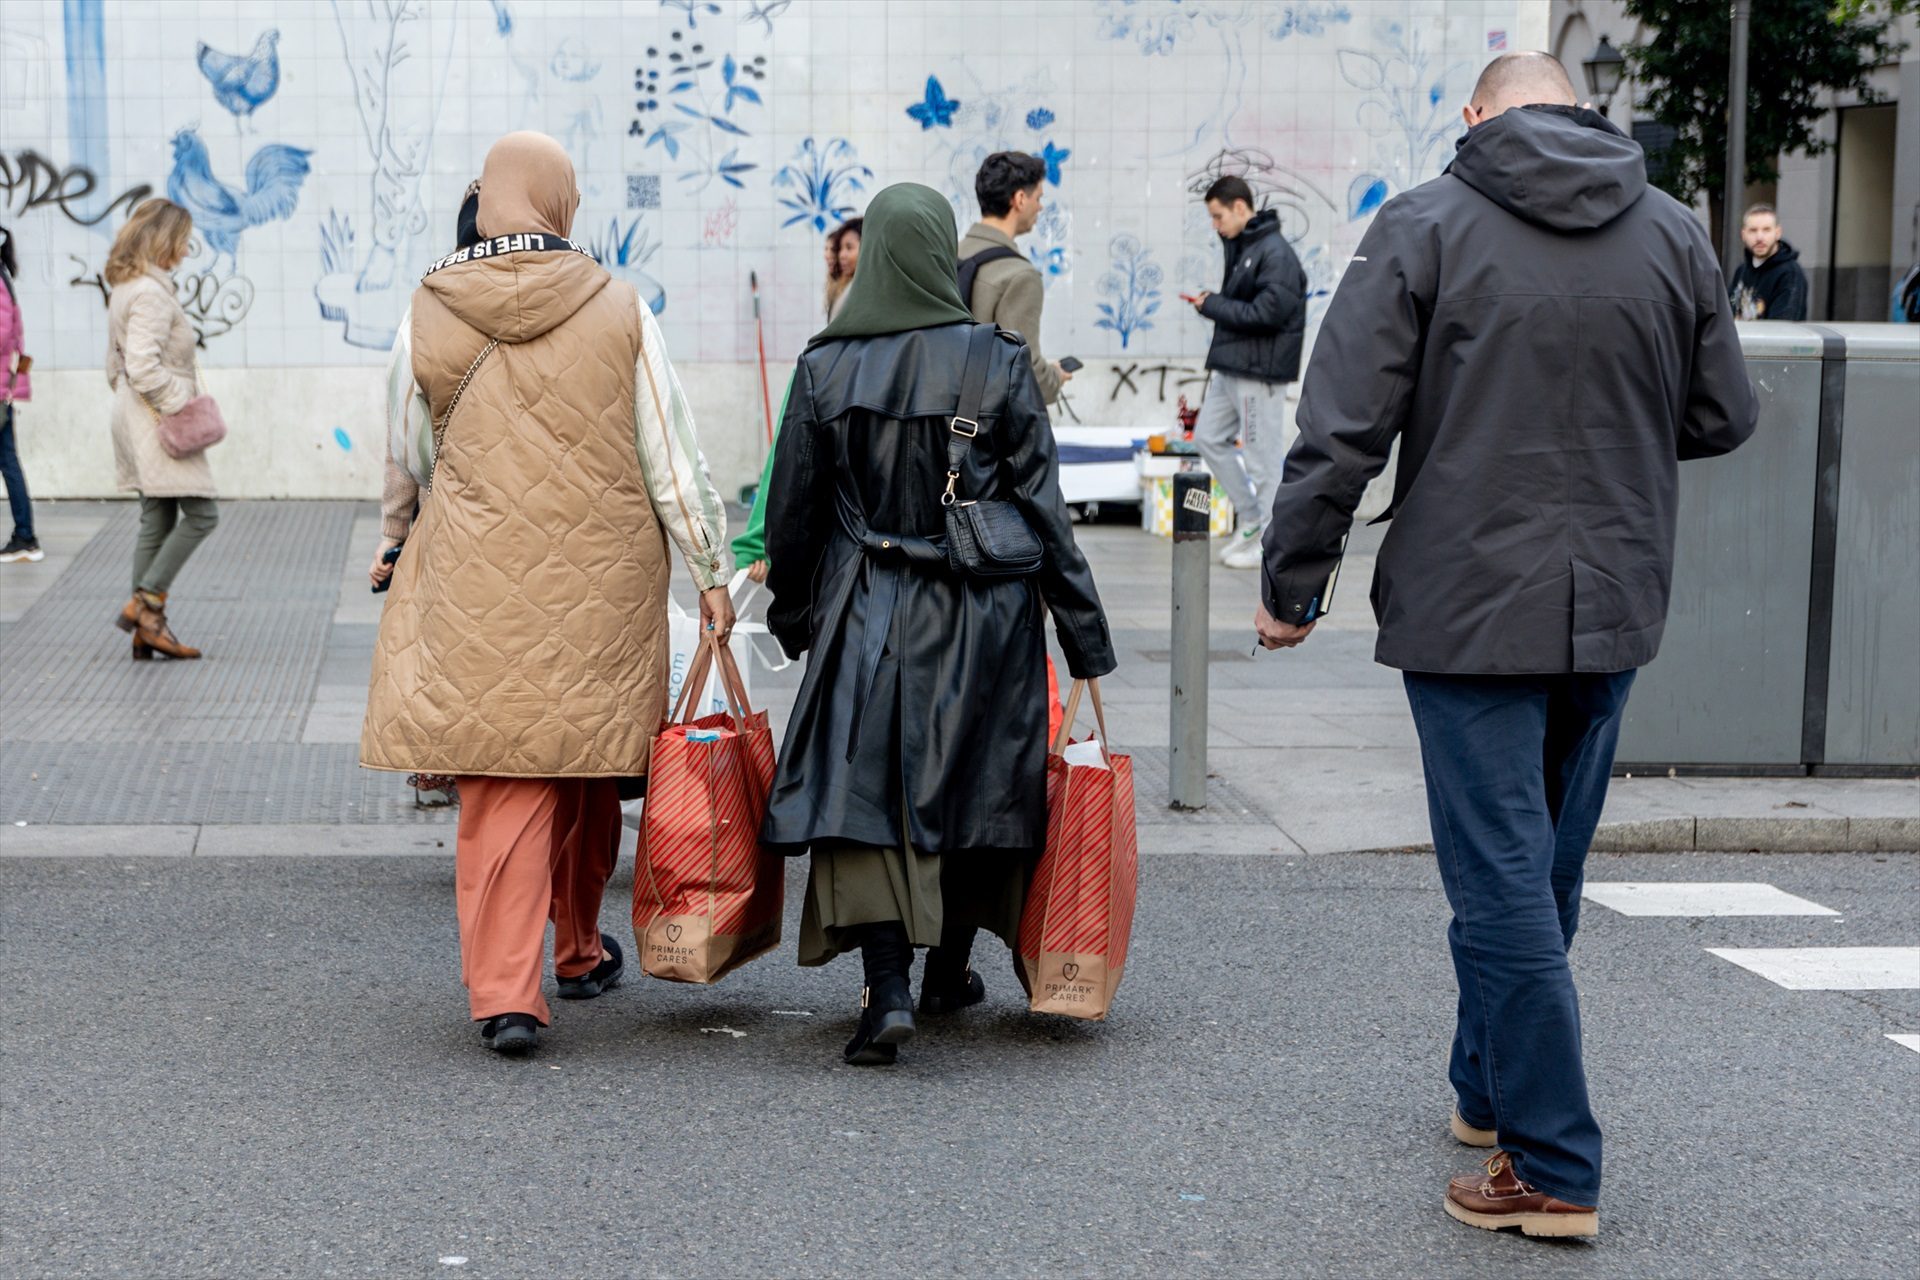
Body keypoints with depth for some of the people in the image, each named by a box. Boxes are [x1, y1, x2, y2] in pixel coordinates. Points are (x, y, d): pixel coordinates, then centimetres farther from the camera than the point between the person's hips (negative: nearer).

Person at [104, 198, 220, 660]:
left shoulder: (125, 289, 16)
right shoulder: (151, 293, -16)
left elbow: (117, 366, 21)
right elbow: (144, 368, -25)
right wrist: (180, 404, -16)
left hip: (138, 419, 10)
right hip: (158, 420, -10)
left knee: (157, 522, 9)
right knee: (200, 514, -7)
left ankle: (148, 629, 9)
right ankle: (146, 604, -9)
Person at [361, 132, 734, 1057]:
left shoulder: (429, 317, 0)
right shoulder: (619, 311, -2)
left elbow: (405, 461, 13)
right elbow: (671, 456, 0)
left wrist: (392, 547, 32)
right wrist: (709, 571, 9)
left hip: (477, 592, 0)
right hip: (603, 588, 1)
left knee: (502, 788, 0)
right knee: (590, 773, 17)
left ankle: (503, 991, -9)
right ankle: (581, 953, 35)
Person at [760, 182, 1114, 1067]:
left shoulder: (825, 366, -4)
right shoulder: (999, 362, -7)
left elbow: (792, 508, 3)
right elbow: (1043, 507, -5)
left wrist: (791, 613, 18)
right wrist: (1084, 633, 1)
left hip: (867, 610, 0)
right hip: (983, 619, 0)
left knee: (863, 792, 2)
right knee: (976, 786, 16)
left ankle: (887, 988, -12)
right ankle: (949, 969, 31)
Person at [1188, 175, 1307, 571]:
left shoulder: (1275, 253, -17)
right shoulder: (1239, 246, 12)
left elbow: (1268, 313, -22)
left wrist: (1212, 306, -15)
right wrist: (1211, 304, -4)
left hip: (1260, 371, -10)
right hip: (1231, 366, 10)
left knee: (1263, 457, -2)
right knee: (1208, 437, 14)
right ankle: (1251, 519, 23)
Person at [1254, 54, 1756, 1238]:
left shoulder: (1424, 228, -6)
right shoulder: (1674, 232, 5)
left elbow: (1343, 429, -9)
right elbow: (1725, 418, 10)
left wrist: (1293, 582, -1)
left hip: (1469, 608, -5)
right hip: (1613, 610, 5)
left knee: (1504, 884, -2)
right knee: (1544, 872, 18)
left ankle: (1553, 1168, 0)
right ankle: (1491, 1091, 34)